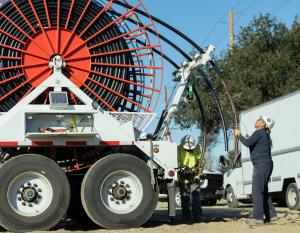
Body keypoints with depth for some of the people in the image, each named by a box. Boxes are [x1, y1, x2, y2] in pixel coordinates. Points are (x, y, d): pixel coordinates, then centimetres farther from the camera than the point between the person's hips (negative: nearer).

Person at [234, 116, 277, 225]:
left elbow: (247, 143, -23)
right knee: (263, 191, 16)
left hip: (262, 164, -11)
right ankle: (271, 214, 19)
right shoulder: (264, 134, 19)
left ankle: (257, 217, -16)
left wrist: (239, 135, -7)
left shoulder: (259, 132, -12)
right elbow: (252, 144, 25)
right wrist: (240, 136, 18)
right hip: (265, 165, 11)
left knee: (257, 191, -13)